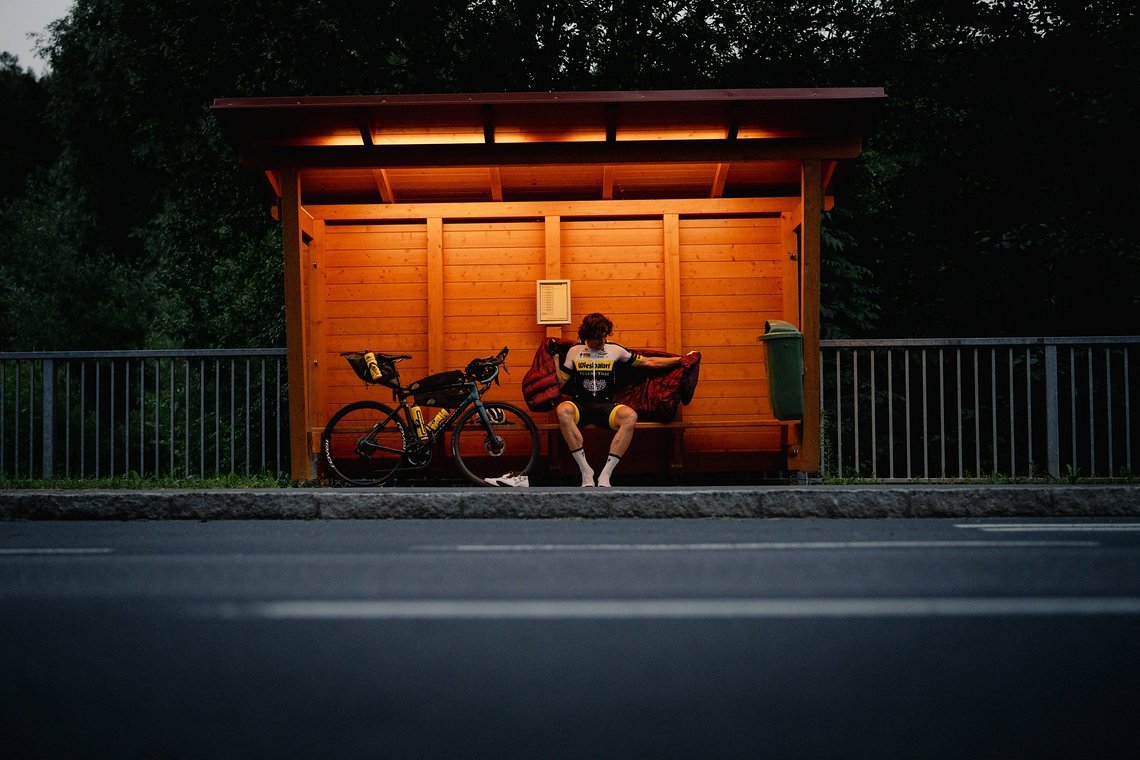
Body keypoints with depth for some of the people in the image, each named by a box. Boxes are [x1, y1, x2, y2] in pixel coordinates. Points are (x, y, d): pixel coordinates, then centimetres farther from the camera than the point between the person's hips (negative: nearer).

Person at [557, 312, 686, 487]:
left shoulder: (615, 350, 13)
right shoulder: (574, 351, 13)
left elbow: (648, 362, 17)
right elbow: (560, 383, 14)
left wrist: (680, 359, 15)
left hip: (606, 406, 0)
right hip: (580, 405, 0)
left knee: (630, 415, -35)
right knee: (563, 410, -38)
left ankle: (605, 474, -32)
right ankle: (586, 471, -30)